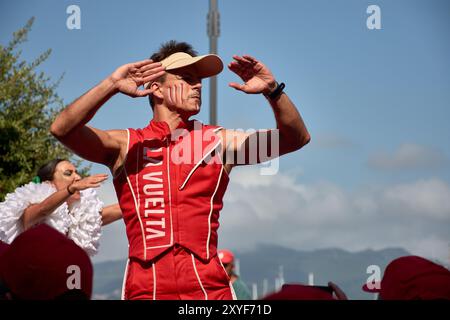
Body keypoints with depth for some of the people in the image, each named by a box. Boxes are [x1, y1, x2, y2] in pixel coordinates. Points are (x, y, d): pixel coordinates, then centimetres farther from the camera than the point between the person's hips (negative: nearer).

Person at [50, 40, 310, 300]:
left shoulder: (220, 141, 12)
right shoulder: (125, 144, 8)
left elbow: (295, 138, 6)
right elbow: (62, 129, -5)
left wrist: (272, 90, -11)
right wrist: (111, 85, -16)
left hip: (210, 286, 1)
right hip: (145, 288, -1)